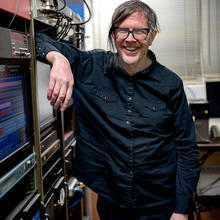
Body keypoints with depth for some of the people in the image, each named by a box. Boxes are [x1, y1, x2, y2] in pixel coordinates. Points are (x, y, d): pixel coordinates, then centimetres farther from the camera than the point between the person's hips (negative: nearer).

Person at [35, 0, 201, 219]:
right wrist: (58, 58, -27)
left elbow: (187, 149, -3)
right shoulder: (91, 67, -6)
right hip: (110, 201, 1)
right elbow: (39, 39, -4)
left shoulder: (170, 84, -6)